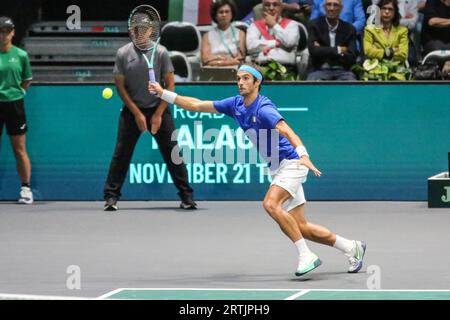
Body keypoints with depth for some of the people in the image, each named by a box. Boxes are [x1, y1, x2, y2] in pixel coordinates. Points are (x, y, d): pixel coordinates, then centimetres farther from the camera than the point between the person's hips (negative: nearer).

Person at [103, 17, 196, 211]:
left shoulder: (160, 53, -4)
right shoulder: (123, 54, -3)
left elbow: (170, 84, -3)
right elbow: (120, 86, -2)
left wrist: (158, 114, -9)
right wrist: (137, 114, -9)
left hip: (158, 109, 0)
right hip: (132, 110, 0)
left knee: (172, 151, -2)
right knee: (121, 153, -2)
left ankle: (186, 196, 4)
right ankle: (111, 197, 4)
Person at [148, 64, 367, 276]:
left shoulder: (264, 109, -21)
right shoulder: (236, 105, 4)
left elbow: (287, 132, -36)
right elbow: (197, 106, 10)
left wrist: (303, 156, -53)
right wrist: (164, 94, 5)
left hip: (291, 163, -8)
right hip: (277, 169, 8)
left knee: (270, 204, -30)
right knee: (302, 228, 7)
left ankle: (306, 256, -25)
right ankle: (352, 248, 24)